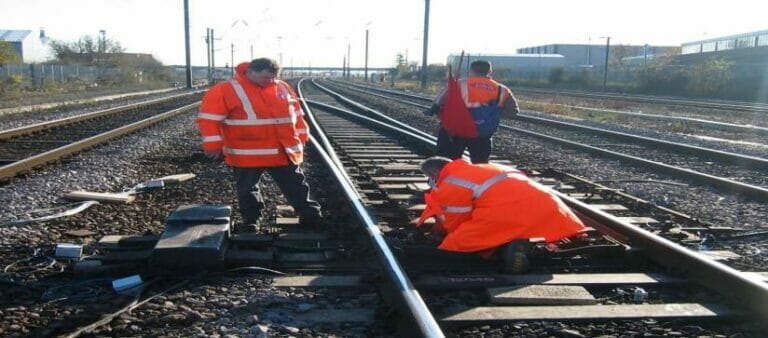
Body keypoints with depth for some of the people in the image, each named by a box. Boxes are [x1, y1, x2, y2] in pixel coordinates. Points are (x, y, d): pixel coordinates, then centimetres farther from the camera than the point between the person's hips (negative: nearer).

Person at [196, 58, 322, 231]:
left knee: (297, 188, 11)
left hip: (284, 153, 3)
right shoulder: (226, 90, -10)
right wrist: (214, 145, -13)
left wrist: (301, 138, 13)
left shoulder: (283, 88, 6)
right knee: (248, 190, 12)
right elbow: (209, 118, -11)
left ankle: (311, 218, 23)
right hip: (247, 155, -3)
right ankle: (251, 222, 29)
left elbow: (296, 114, 16)